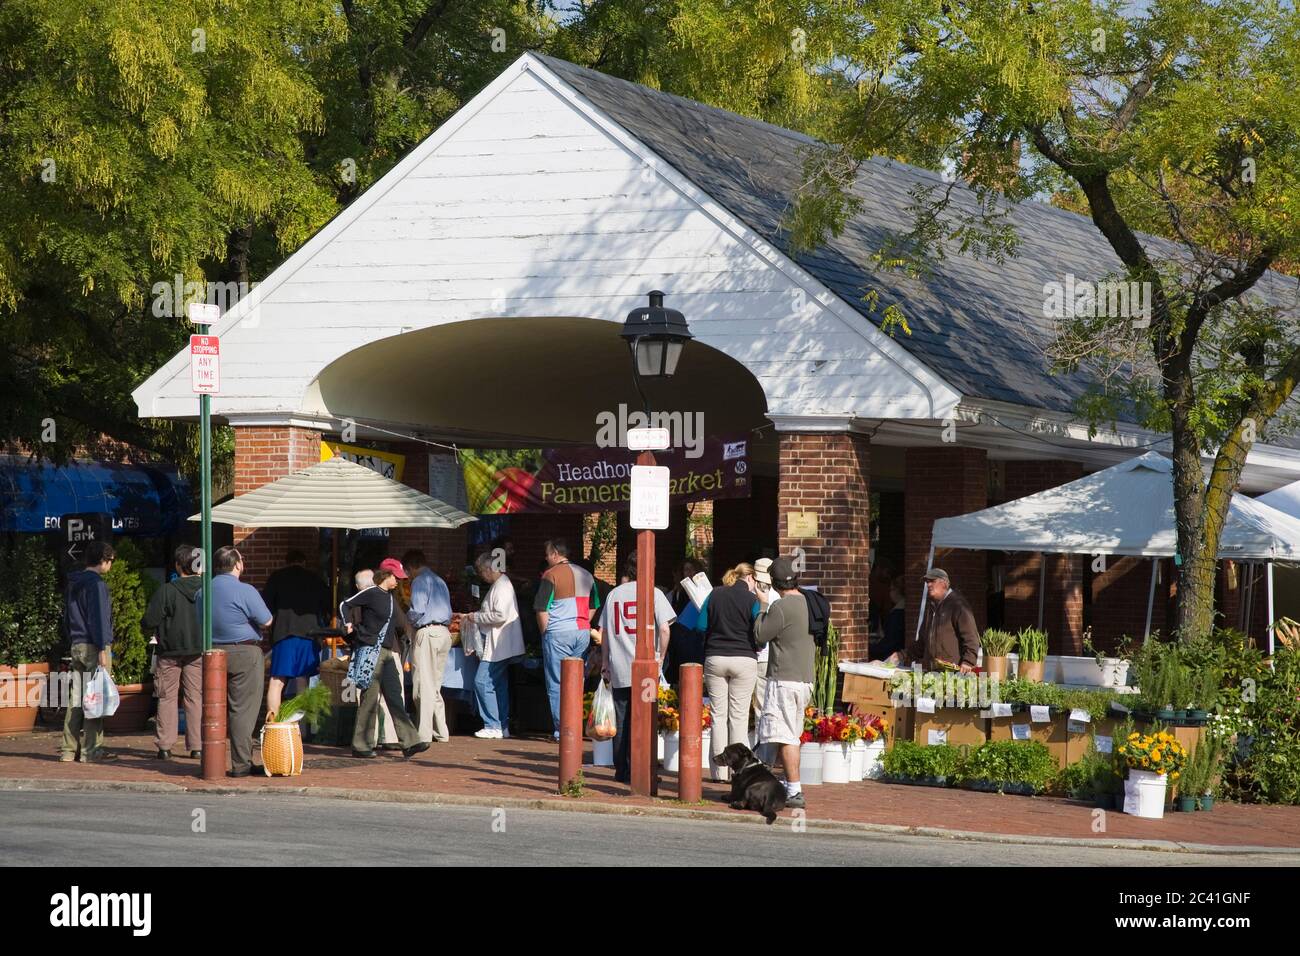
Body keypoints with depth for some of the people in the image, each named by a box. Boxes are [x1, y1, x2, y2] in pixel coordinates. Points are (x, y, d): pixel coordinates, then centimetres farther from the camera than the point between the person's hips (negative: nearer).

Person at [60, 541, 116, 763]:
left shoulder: (73, 584, 16)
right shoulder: (96, 583, -11)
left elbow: (67, 619, 22)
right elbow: (98, 617, -17)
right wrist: (102, 649, -17)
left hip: (77, 647, 8)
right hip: (94, 646, -8)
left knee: (76, 700, 9)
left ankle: (70, 749, 9)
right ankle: (91, 750, -6)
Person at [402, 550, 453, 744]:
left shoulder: (420, 581, -6)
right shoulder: (440, 581, 19)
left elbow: (417, 611, -15)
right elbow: (448, 612, 21)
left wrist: (409, 622, 4)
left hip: (427, 632, -8)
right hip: (444, 632, 8)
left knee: (424, 686, -7)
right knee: (435, 686, 15)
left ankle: (424, 734, -10)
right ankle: (441, 732, 15)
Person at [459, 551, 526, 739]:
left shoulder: (502, 586, -16)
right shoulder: (497, 585, 16)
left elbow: (500, 615, -25)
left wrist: (476, 617, -14)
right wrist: (472, 617, 14)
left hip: (499, 645, -11)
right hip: (498, 645, 11)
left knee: (483, 682, -11)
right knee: (499, 685, 12)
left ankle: (493, 727, -10)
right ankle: (502, 727, 15)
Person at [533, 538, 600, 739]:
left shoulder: (551, 575, -8)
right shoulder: (586, 576, 11)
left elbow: (542, 609, -10)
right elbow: (593, 607, 18)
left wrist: (544, 632, 1)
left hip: (558, 634, -5)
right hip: (582, 633, 5)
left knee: (557, 684, 0)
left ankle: (562, 731, -4)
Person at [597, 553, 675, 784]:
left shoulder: (614, 594, 8)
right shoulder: (653, 593, -3)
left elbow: (604, 632, 11)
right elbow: (665, 629, -11)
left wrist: (605, 663, 18)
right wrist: (660, 657, 1)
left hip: (619, 669, 3)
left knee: (621, 721, 10)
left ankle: (621, 771, 12)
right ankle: (635, 771, -1)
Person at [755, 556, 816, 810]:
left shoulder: (781, 606, -16)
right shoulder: (808, 604, 9)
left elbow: (760, 635, -9)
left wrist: (764, 609, 6)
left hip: (784, 678, -9)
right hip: (805, 678, 9)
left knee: (786, 736, -9)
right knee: (792, 736, 18)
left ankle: (795, 793, -13)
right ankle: (790, 785, 23)